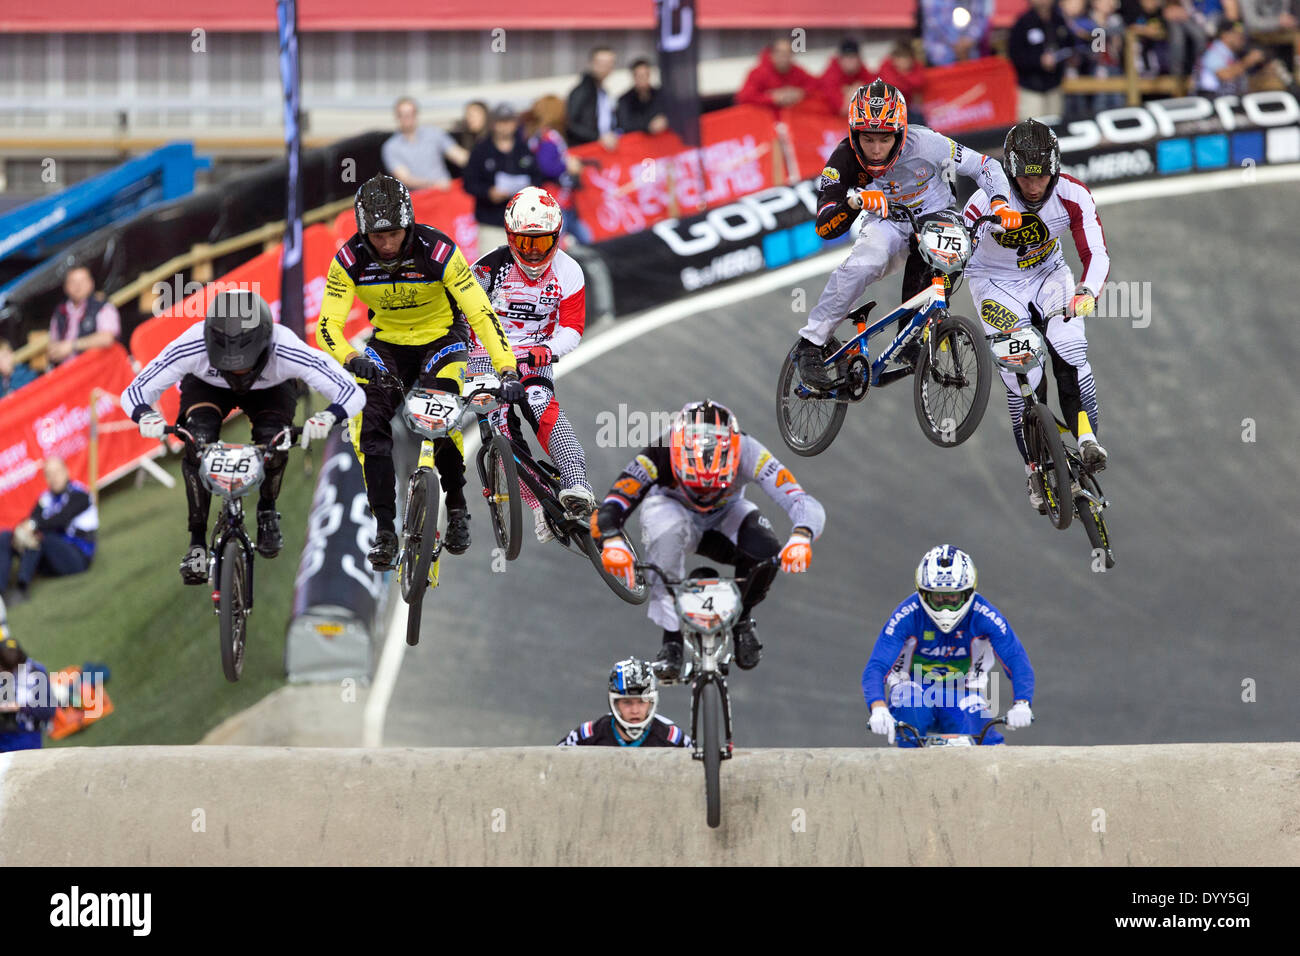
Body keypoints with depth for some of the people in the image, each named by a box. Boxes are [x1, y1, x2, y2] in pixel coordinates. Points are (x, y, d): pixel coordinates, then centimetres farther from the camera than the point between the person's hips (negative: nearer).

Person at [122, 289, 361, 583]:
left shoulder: (286, 351, -41)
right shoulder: (192, 346, -39)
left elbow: (352, 394, -39)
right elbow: (134, 392, -31)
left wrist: (328, 417, -61)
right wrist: (147, 416, -54)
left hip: (270, 390, 0)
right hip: (207, 386, 0)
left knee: (273, 443, -28)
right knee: (199, 442, -28)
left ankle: (267, 511, 5)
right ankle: (197, 543, -12)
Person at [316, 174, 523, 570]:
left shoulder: (438, 251, -27)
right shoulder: (350, 260, -20)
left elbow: (481, 312, -28)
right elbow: (328, 325, -21)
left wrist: (507, 370, -39)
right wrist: (353, 360, -42)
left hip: (441, 340, -2)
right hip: (387, 344, 2)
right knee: (369, 425, -21)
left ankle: (457, 506, -1)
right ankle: (385, 530, -11)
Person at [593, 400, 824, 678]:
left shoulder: (749, 454, -33)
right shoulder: (660, 455, -36)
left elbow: (808, 507, -38)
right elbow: (610, 510, -41)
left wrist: (801, 537, -60)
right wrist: (612, 541, -63)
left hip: (726, 515, 1)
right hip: (671, 507, -1)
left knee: (764, 554, -31)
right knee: (667, 530, -38)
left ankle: (741, 617, 3)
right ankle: (671, 637, -25)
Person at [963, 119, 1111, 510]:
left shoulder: (1072, 196, -24)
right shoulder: (988, 202, -30)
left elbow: (1096, 253, -24)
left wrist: (1087, 292, -45)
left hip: (1049, 276, 2)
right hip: (997, 283, -2)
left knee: (1071, 354, -22)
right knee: (1022, 379, -10)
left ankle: (1087, 438, -13)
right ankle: (1037, 471, 3)